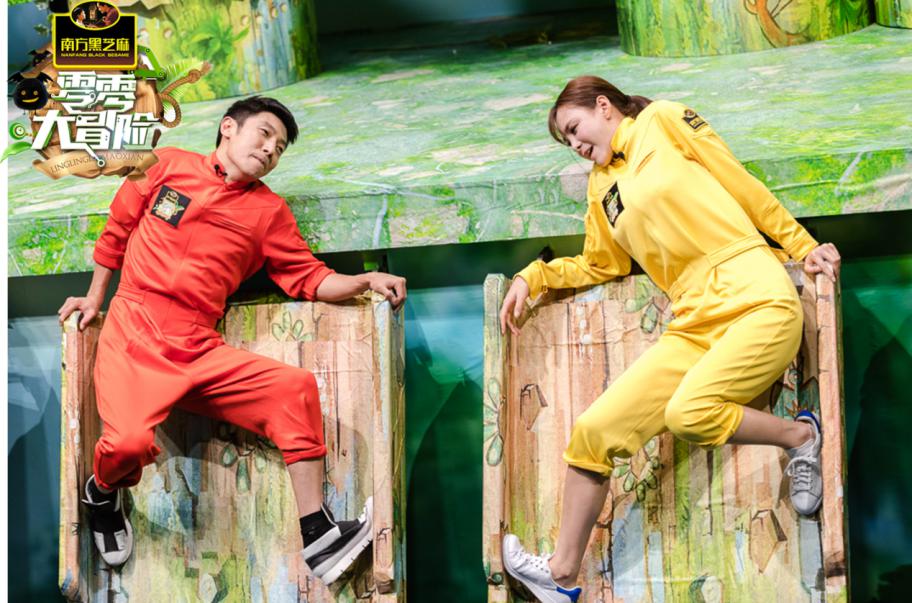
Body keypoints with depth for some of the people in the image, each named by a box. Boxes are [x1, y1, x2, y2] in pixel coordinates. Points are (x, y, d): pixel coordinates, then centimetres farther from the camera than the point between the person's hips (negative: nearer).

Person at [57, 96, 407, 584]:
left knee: (294, 387, -17)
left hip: (199, 349, 3)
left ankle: (319, 539, -13)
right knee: (128, 444, -28)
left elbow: (308, 278, 9)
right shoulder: (169, 165, 9)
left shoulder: (267, 210, 13)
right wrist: (94, 297, 22)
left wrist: (363, 282, -8)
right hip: (133, 331, -3)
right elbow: (118, 229, 19)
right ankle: (104, 492, 12)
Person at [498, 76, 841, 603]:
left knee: (688, 411, -30)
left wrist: (802, 245, 2)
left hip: (757, 300, -6)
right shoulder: (601, 186, 23)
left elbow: (741, 184, 4)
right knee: (593, 430, -7)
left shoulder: (663, 121, 6)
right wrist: (534, 276, 20)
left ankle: (799, 434, -2)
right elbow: (599, 265, 32)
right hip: (695, 324, 6)